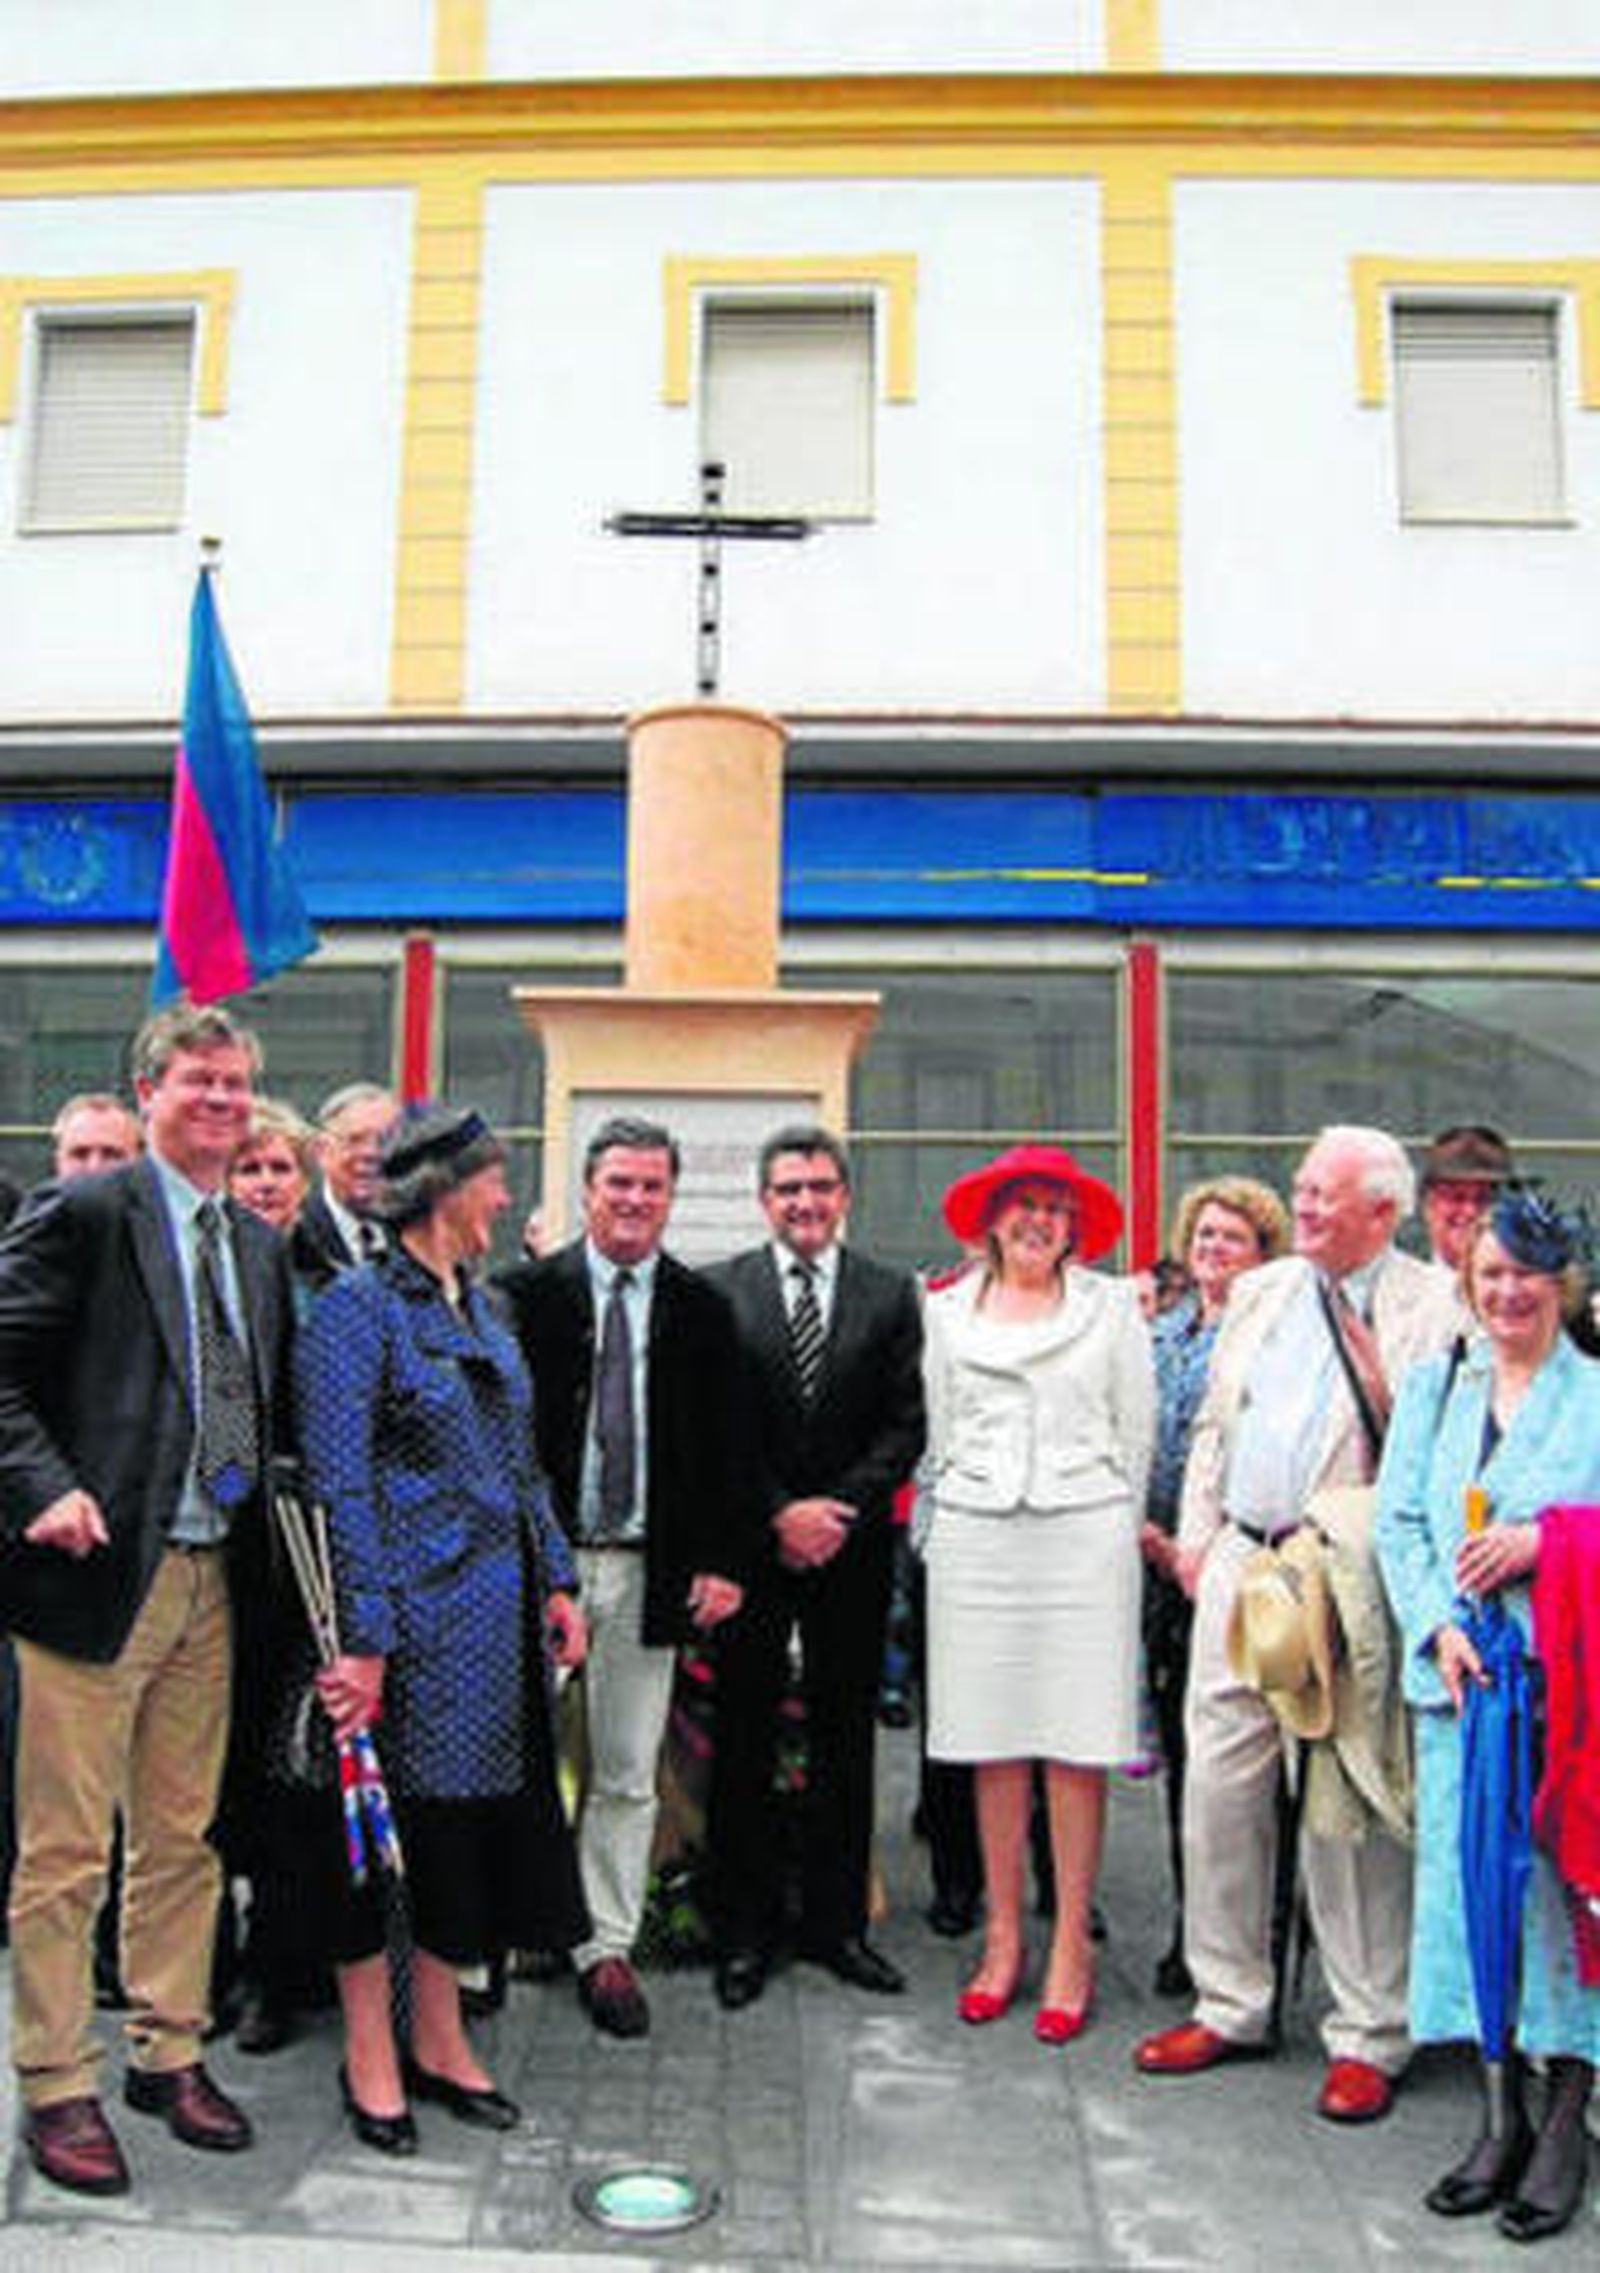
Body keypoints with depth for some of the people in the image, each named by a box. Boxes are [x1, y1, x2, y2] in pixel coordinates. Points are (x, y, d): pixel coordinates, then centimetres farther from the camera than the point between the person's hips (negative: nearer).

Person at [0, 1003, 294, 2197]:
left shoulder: (260, 1244, 13)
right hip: (99, 1566, -6)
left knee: (184, 1838, 15)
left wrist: (266, 1506, 6)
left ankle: (168, 2054, 30)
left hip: (212, 1579, 6)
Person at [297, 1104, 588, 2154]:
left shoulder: (481, 1306, 12)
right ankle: (371, 2058, 22)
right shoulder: (356, 1308, -12)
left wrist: (556, 1581, 12)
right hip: (409, 1612, -7)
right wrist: (365, 1637, -19)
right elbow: (341, 1484, -16)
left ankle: (440, 2042, 28)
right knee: (383, 1827, 5)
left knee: (474, 1822, 13)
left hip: (496, 1614, 8)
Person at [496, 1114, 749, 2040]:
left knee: (628, 1776, 9)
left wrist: (724, 1562, -1)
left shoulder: (703, 1308, 6)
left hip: (651, 1570, 2)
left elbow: (727, 1445, 6)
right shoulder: (526, 1293, 0)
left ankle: (608, 1949, 22)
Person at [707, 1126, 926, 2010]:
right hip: (751, 1544, -1)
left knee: (845, 1739, 10)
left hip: (853, 1549, 1)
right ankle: (744, 1929, 18)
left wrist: (838, 1509, -11)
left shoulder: (890, 1294, 4)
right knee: (743, 1740, 6)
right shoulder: (720, 1292, 0)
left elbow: (905, 1425, 0)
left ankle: (836, 1922, 22)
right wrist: (780, 1513, -12)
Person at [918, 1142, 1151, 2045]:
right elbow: (938, 1433, 14)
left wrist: (1113, 1531, 7)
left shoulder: (1112, 1304, 7)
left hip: (1083, 1535, -1)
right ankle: (1002, 1937, 16)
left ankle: (1072, 1947, 8)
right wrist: (963, 1516, 10)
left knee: (1077, 1748, -1)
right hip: (976, 1540, 2)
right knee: (994, 1745, 5)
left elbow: (1138, 1430, 8)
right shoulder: (948, 1311, 11)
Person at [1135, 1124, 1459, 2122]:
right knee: (1220, 1784, 10)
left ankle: (1369, 2036, 16)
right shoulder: (1260, 1292, 14)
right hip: (1241, 1565, 5)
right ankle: (1232, 2004, 25)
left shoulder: (1435, 1304, -2)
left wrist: (1371, 1366, -18)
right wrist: (1196, 1536, 12)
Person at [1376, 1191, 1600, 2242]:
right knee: (1468, 1871, 6)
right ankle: (1502, 2115, 20)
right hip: (1458, 1671, 3)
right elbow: (1397, 1523, 8)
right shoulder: (1433, 1387, 12)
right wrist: (1440, 1627, -5)